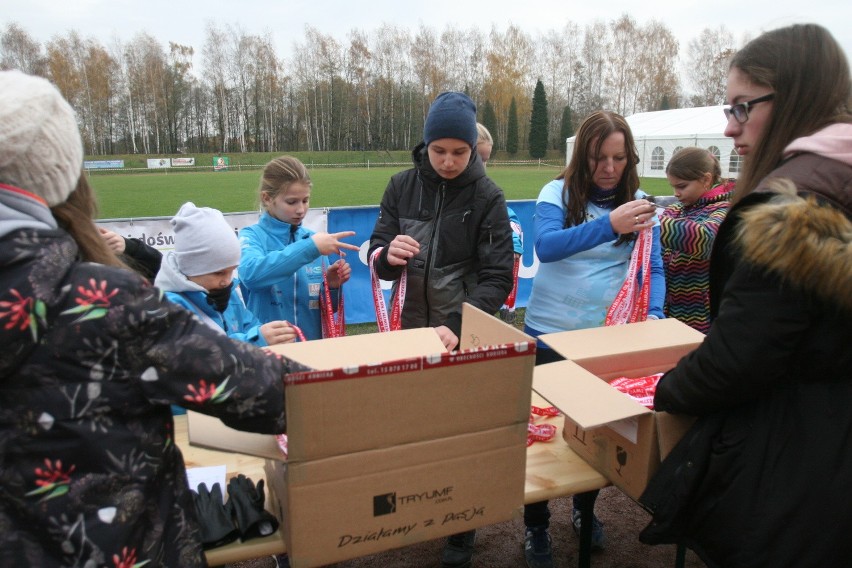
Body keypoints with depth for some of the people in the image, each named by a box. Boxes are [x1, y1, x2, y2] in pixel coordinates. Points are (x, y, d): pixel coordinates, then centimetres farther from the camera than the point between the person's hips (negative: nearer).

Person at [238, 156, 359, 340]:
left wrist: (332, 286, -5)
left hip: (312, 345, 3)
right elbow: (250, 274, -25)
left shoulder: (312, 238, 7)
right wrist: (309, 247, -25)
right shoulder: (252, 236, -2)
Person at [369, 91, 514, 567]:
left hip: (467, 334, -2)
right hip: (411, 328, 3)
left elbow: (497, 277, -12)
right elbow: (378, 259, 0)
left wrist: (457, 327, -28)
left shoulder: (487, 197, -9)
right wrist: (387, 255, -25)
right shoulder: (402, 187, -1)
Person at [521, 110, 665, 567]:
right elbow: (545, 245, -26)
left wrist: (653, 315, -22)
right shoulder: (558, 192, -9)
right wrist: (608, 225, -39)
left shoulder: (638, 203, 0)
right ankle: (536, 526, 31)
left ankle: (585, 509, 44)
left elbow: (653, 269, -3)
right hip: (549, 334, -2)